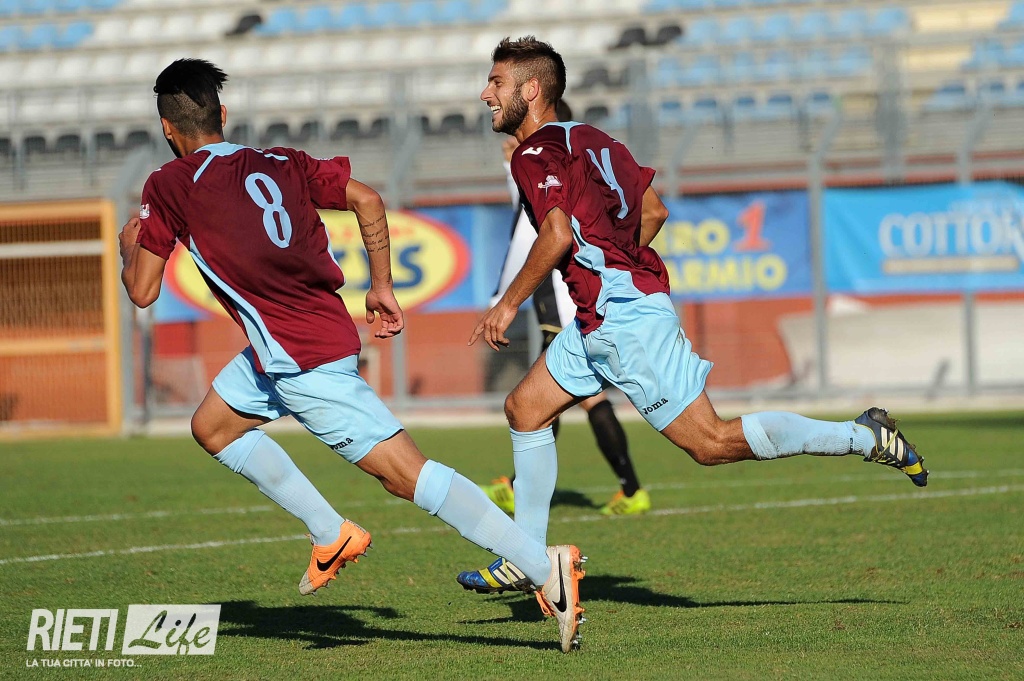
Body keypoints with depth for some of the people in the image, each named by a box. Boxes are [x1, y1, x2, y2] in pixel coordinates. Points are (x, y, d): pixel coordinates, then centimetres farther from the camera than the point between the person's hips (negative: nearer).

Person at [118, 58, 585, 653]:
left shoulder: (169, 186, -2)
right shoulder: (280, 163, 13)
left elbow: (142, 292, 0)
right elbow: (366, 200, 4)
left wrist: (131, 246, 22)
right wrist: (382, 287, 12)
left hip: (301, 358, -8)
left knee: (406, 472, -9)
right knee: (213, 426, 23)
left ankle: (545, 566, -15)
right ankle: (331, 536, 13)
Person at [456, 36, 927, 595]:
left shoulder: (537, 155, -11)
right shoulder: (589, 139, 17)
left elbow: (558, 235, -24)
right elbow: (654, 210, 21)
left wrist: (508, 304, -15)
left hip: (623, 316, -10)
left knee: (710, 443, -9)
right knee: (524, 408, 12)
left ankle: (861, 437, -6)